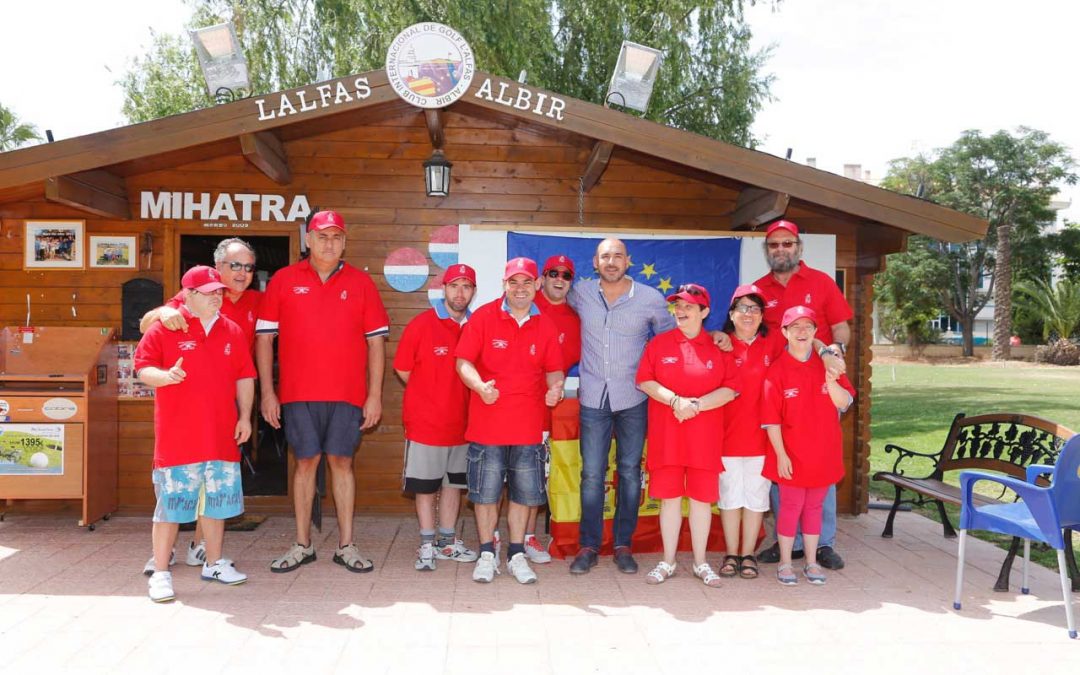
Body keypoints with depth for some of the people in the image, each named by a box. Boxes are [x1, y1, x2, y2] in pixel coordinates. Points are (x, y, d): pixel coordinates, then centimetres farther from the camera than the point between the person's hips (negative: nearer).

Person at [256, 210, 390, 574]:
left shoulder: (361, 282, 6)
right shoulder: (283, 280, 5)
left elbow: (376, 340, 5)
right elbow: (264, 338, 5)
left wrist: (375, 394, -1)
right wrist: (267, 392, 0)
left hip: (347, 394, 0)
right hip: (298, 393, 0)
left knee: (341, 461, 4)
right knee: (306, 461, 5)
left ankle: (346, 545, 12)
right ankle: (303, 545, 16)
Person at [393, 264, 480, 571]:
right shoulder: (422, 324, -10)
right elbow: (402, 369, -3)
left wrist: (449, 395, 5)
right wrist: (429, 396, 3)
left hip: (461, 422, 4)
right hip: (425, 421, -4)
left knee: (453, 482, 14)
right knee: (426, 486, 6)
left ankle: (447, 542, 28)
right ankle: (427, 545, 19)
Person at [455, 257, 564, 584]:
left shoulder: (546, 326, 5)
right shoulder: (483, 317, -4)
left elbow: (553, 369, 13)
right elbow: (463, 361, -6)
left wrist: (555, 388, -10)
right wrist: (480, 386, -25)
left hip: (529, 425, 2)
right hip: (487, 424, -2)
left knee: (523, 493, 10)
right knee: (485, 492, 6)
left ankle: (517, 554, 25)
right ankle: (487, 554, 23)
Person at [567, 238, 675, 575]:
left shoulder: (651, 299, -3)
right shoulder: (581, 293, 1)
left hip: (633, 399, 0)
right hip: (593, 398, 1)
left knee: (630, 473, 7)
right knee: (592, 475, 2)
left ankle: (623, 545, 19)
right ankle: (588, 546, 14)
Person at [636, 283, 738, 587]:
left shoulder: (717, 347, 3)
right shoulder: (659, 343, 4)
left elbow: (730, 389, -2)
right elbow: (644, 380, -2)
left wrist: (697, 404, -16)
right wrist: (675, 400, -15)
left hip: (705, 434, 0)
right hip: (666, 433, 0)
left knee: (702, 497, 6)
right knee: (669, 496, 5)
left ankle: (700, 563, 18)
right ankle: (668, 562, 16)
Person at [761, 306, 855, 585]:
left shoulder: (828, 365, 3)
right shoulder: (777, 370, -9)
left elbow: (844, 402, -4)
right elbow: (771, 419, -10)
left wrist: (831, 381, -21)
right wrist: (781, 455, -12)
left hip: (823, 454, 3)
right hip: (791, 456, -3)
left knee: (815, 506, 13)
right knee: (791, 506, 4)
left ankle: (812, 562, 24)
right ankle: (785, 563, 16)